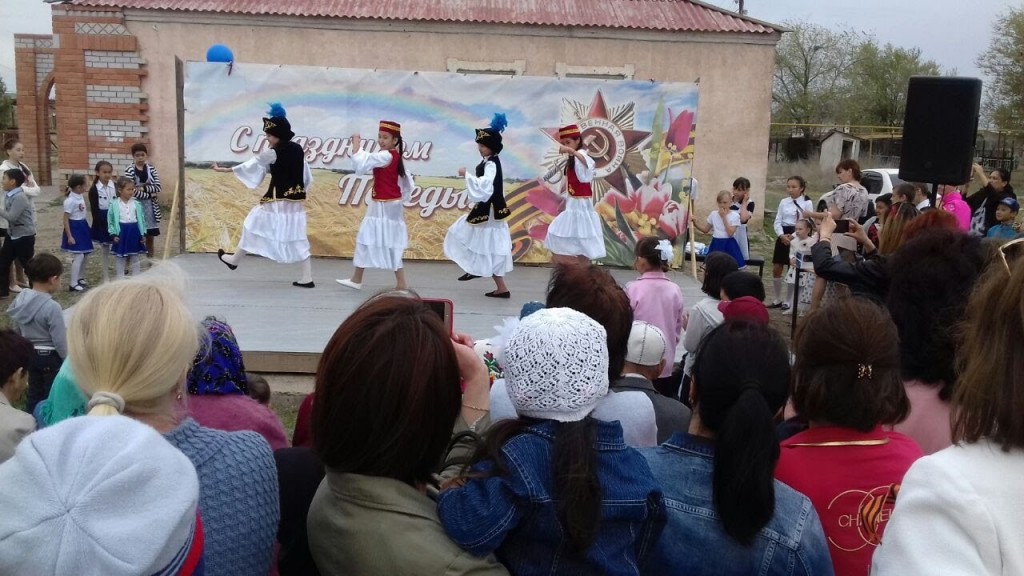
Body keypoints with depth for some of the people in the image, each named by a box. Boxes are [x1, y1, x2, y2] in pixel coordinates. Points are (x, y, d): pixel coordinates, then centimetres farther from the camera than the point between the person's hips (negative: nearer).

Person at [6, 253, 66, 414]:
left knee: (34, 392, 21)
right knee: (52, 394, 8)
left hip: (30, 353, 7)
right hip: (50, 356, -7)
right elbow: (60, 341, -21)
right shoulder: (52, 307, -27)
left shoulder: (21, 299, -5)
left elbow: (19, 331, 8)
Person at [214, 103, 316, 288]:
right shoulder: (298, 149, 5)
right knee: (297, 237, 8)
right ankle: (307, 278, 4)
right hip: (296, 201, 6)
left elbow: (251, 165, -5)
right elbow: (308, 178, 11)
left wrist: (225, 169, 6)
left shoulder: (274, 153, -14)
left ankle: (235, 260, 26)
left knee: (255, 224, 11)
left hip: (278, 200, -6)